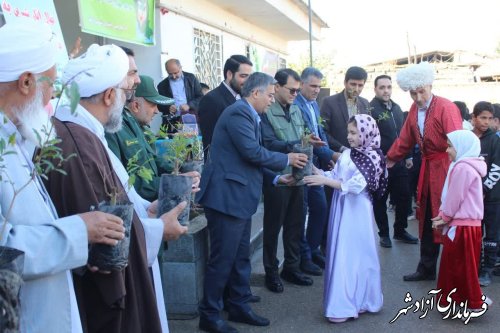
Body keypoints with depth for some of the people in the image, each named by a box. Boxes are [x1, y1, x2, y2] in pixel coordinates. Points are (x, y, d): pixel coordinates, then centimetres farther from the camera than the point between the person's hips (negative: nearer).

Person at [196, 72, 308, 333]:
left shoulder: (248, 115, 17)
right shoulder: (238, 112, -14)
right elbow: (253, 153, -21)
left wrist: (276, 178, 11)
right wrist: (287, 159, -8)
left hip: (239, 198, 10)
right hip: (227, 197, -10)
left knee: (241, 257, 16)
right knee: (222, 259, -1)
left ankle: (239, 307, 28)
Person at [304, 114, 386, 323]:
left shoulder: (372, 158, -12)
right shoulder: (346, 154, 7)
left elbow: (355, 185, -22)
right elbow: (335, 177, 9)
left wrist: (324, 181, -26)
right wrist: (317, 172, -7)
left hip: (356, 211, -6)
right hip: (341, 208, 6)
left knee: (355, 254, -1)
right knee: (341, 253, 10)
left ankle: (347, 306, 7)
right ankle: (348, 302, 22)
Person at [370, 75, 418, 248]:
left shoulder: (396, 107, 12)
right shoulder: (370, 109, -13)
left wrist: (408, 156, 16)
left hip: (400, 162, 7)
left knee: (404, 197, 11)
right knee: (380, 200, 8)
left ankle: (400, 230, 29)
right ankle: (384, 234, 23)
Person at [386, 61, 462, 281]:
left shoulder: (446, 108, -15)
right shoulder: (414, 110, 7)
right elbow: (405, 140, 13)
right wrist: (388, 160, 13)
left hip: (446, 169, -7)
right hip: (427, 169, 8)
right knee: (426, 220, 15)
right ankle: (426, 269, 28)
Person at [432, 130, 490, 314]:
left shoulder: (462, 168, -18)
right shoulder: (467, 166, 15)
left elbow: (455, 198, -18)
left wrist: (444, 217, -5)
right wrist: (443, 214, 5)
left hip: (462, 226, -10)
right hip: (467, 224, 10)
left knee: (461, 266, 0)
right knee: (455, 264, 16)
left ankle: (474, 303, 10)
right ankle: (455, 299, 25)